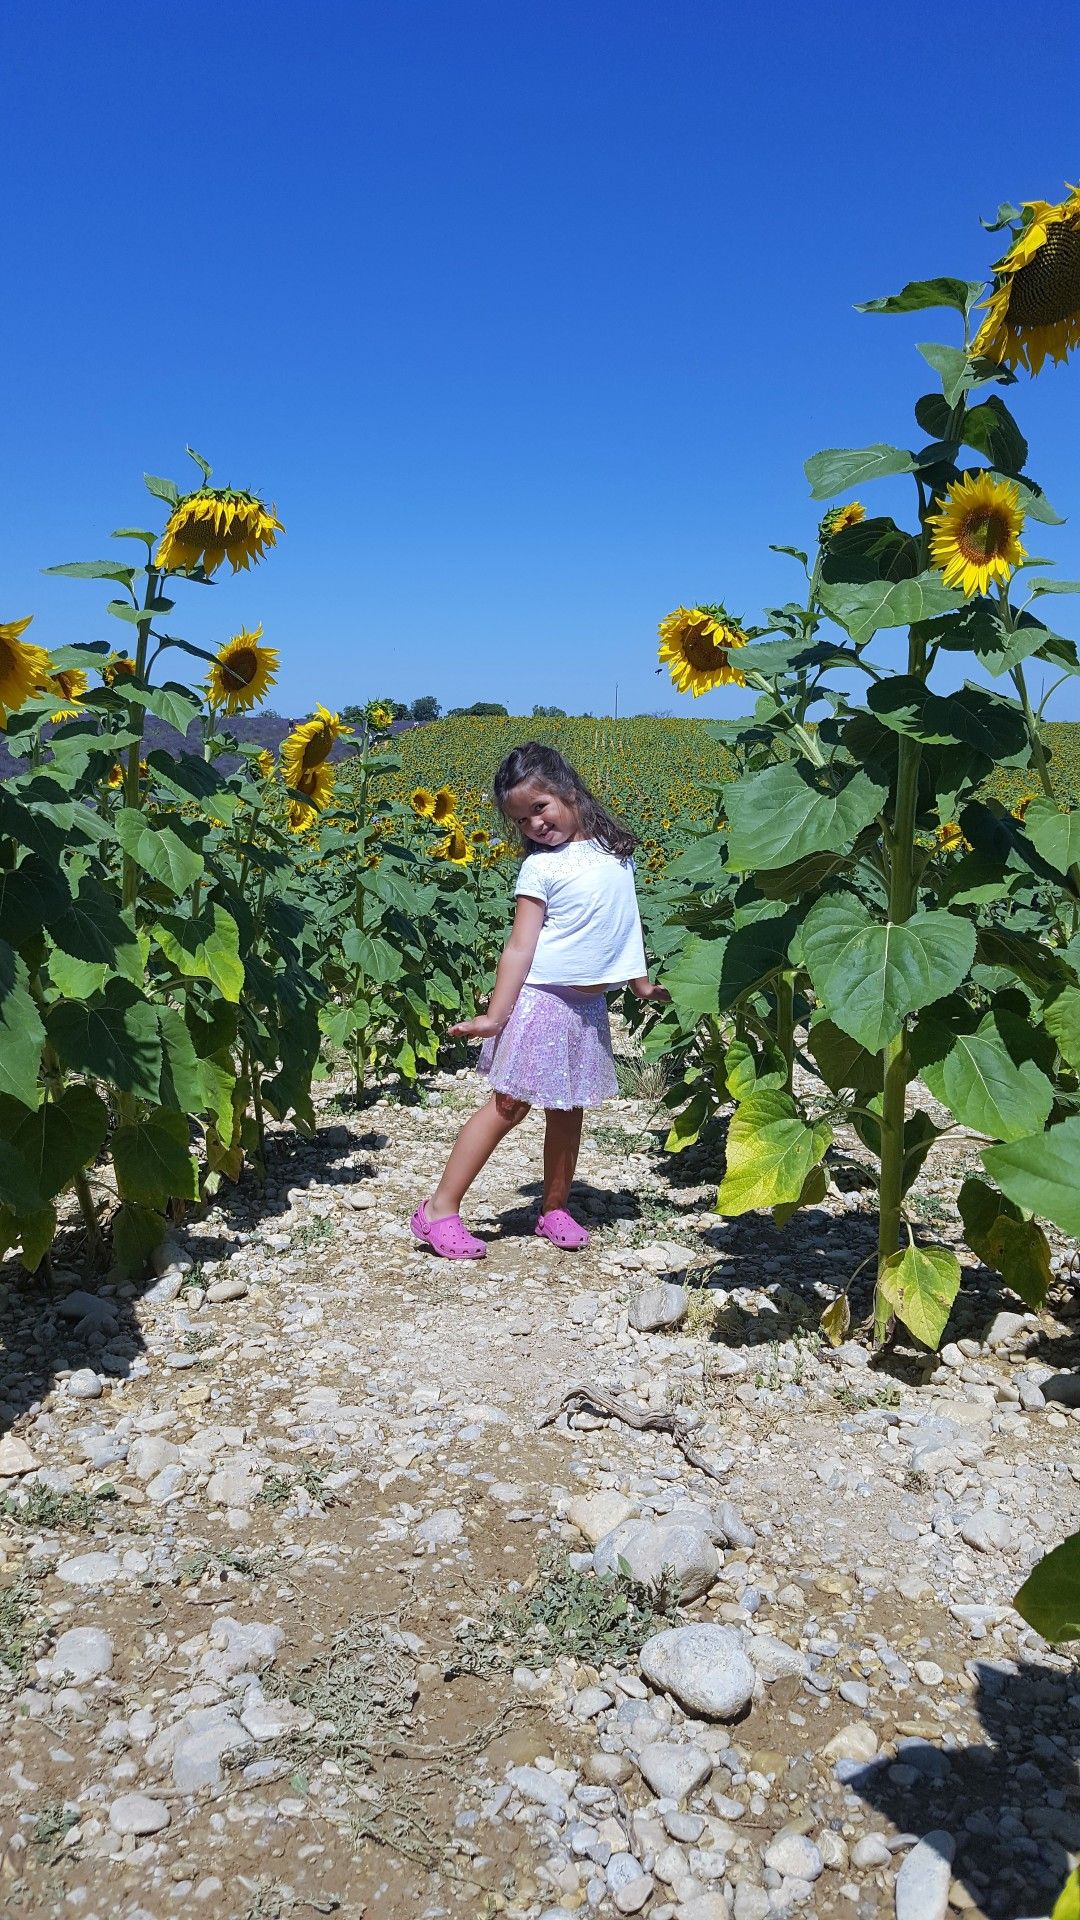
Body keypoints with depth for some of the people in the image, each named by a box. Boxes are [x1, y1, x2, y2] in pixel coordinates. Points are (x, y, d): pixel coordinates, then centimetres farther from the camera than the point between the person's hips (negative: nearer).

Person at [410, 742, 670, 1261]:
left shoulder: (613, 848, 7)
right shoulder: (541, 866, -9)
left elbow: (624, 920, 19)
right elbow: (520, 948, -14)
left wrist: (642, 983, 23)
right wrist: (495, 1016, -22)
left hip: (591, 1006, 5)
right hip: (544, 999, -5)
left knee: (568, 1109, 11)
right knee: (508, 1105, -4)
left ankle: (554, 1208, 25)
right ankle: (440, 1208, 2)